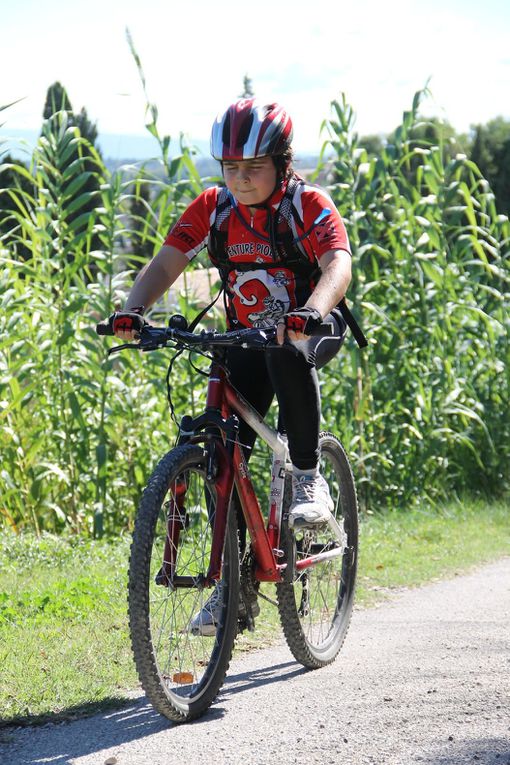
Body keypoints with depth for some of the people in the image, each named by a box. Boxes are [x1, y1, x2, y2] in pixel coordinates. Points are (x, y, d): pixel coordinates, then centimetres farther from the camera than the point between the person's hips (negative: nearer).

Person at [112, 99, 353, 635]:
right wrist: (131, 311, -34)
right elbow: (165, 264, -14)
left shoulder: (307, 205, -18)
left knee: (287, 350, -40)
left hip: (313, 330, -4)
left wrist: (311, 312, -56)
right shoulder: (212, 208, -7)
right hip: (246, 339, 4)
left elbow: (338, 264, -34)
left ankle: (308, 476, -24)